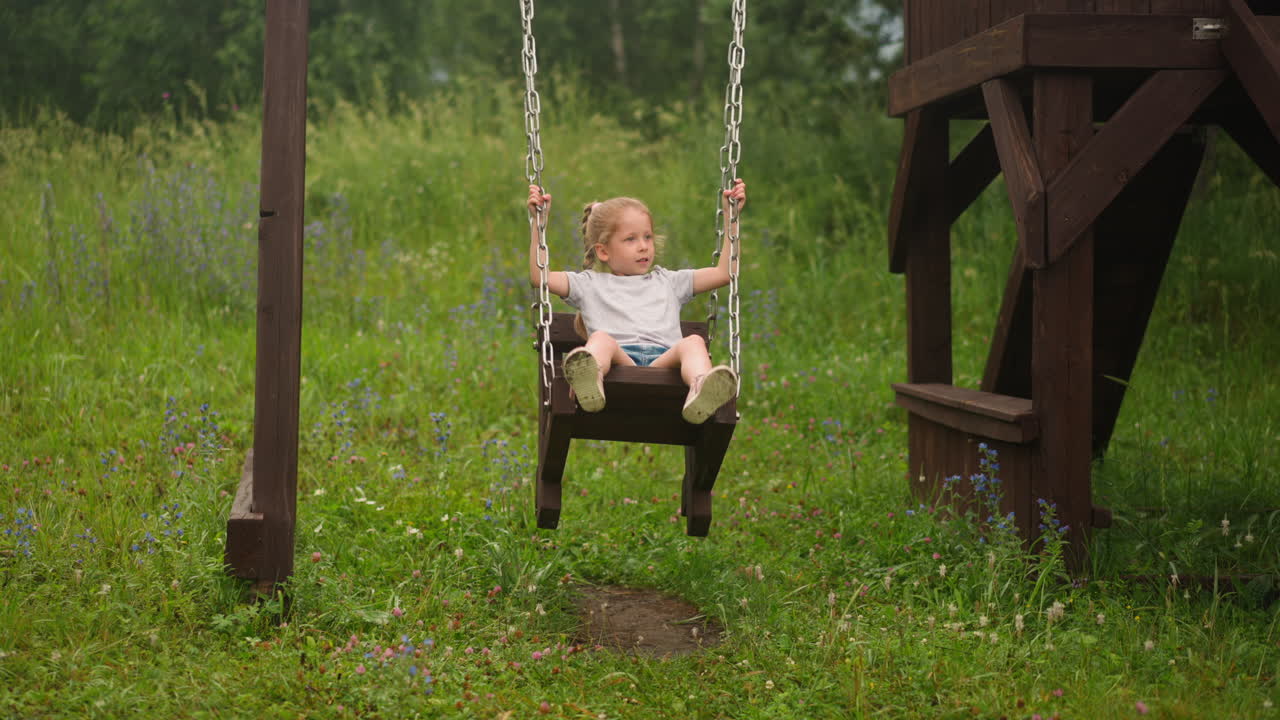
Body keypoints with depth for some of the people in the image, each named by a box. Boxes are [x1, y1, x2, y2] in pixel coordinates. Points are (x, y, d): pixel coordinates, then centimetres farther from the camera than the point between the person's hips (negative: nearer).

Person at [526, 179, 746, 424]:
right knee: (601, 339, -33)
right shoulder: (590, 284, 29)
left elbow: (724, 273, 32)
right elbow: (538, 277, 16)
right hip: (618, 360, -1)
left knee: (694, 342, -30)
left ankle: (701, 390, -63)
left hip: (663, 360, 2)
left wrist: (731, 216, 31)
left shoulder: (667, 282, 36)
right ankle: (588, 378, -68)